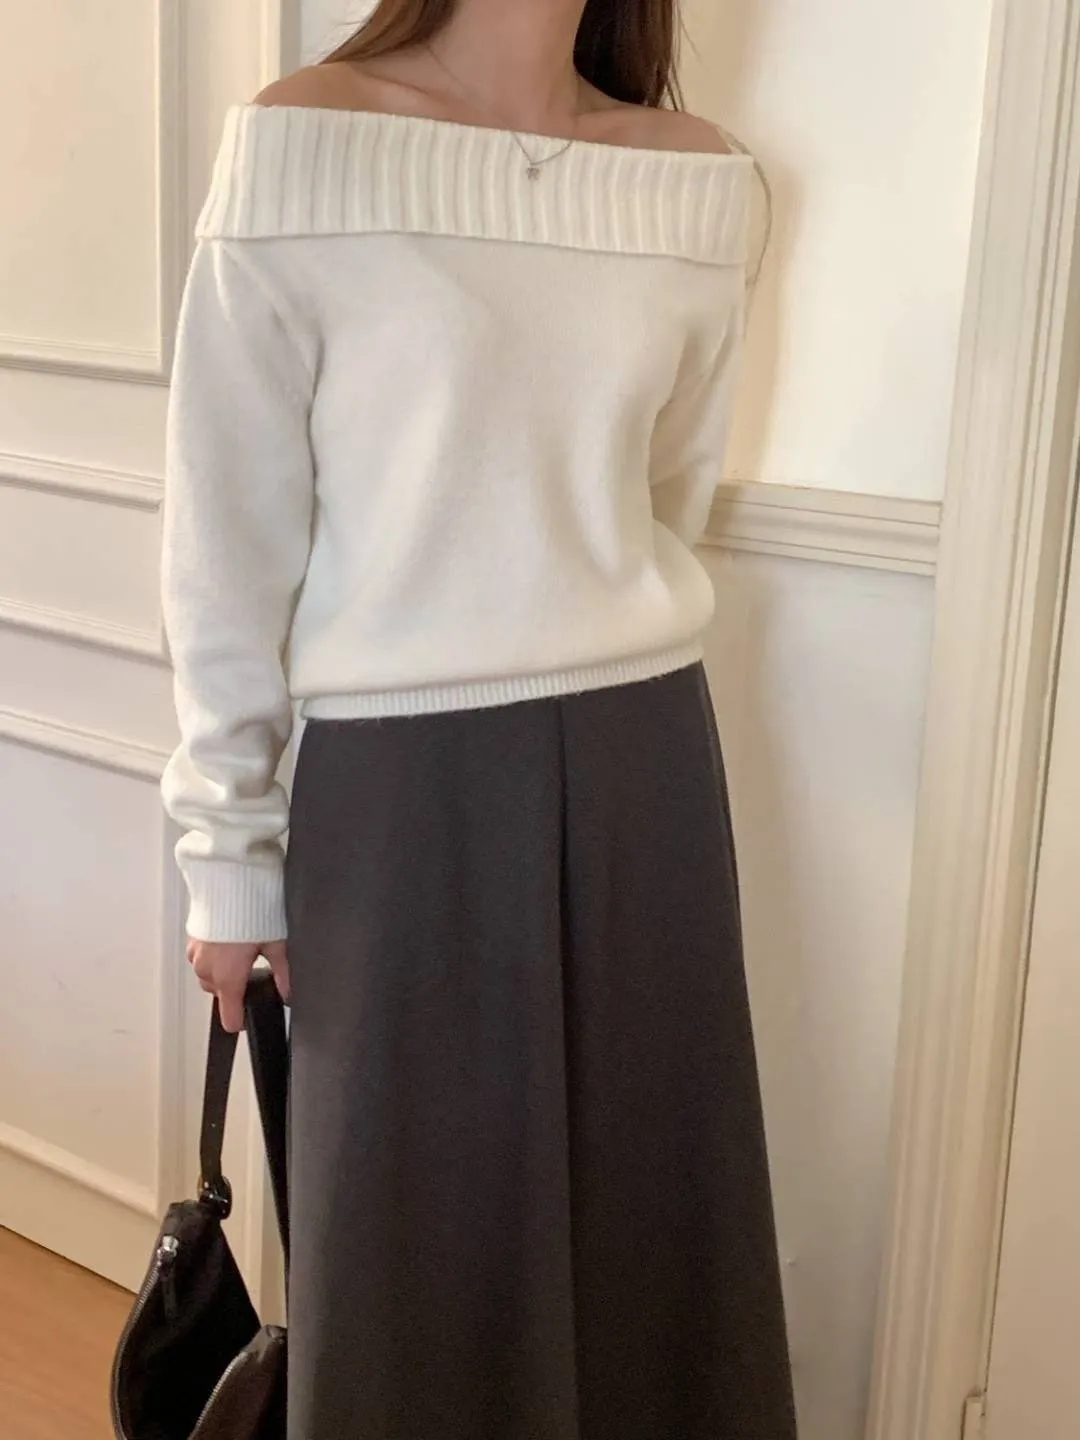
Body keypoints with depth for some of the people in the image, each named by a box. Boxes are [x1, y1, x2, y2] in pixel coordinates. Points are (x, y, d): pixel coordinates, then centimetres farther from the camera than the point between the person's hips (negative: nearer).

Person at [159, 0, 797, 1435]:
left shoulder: (701, 182, 3)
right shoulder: (304, 147, -8)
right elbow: (229, 539, -6)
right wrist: (230, 847, -4)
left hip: (643, 769, 4)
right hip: (402, 784, -3)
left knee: (652, 1206, 15)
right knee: (418, 1229, 11)